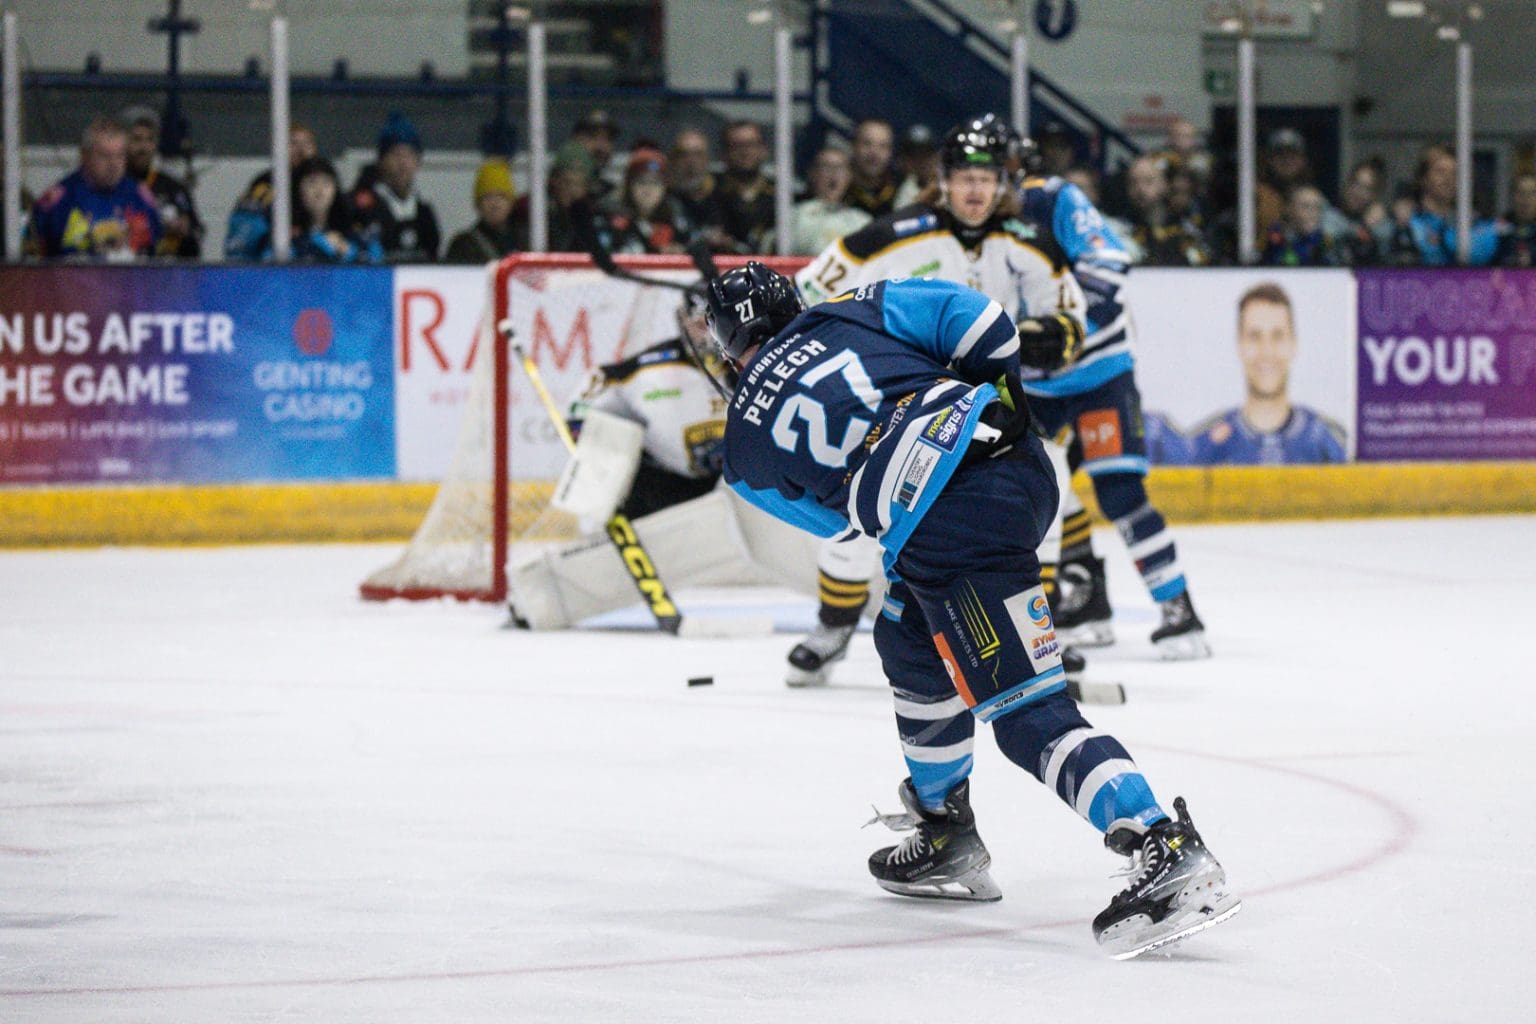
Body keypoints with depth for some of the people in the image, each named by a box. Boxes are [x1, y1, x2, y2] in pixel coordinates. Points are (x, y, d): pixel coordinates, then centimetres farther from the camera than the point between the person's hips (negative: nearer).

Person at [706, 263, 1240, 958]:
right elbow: (966, 314, 10)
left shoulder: (746, 449, 16)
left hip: (950, 528, -7)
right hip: (1021, 459, 7)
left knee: (1024, 712, -8)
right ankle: (947, 837, 37)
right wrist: (1001, 392, 23)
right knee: (909, 643, 27)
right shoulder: (843, 317, 20)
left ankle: (1171, 857, -23)